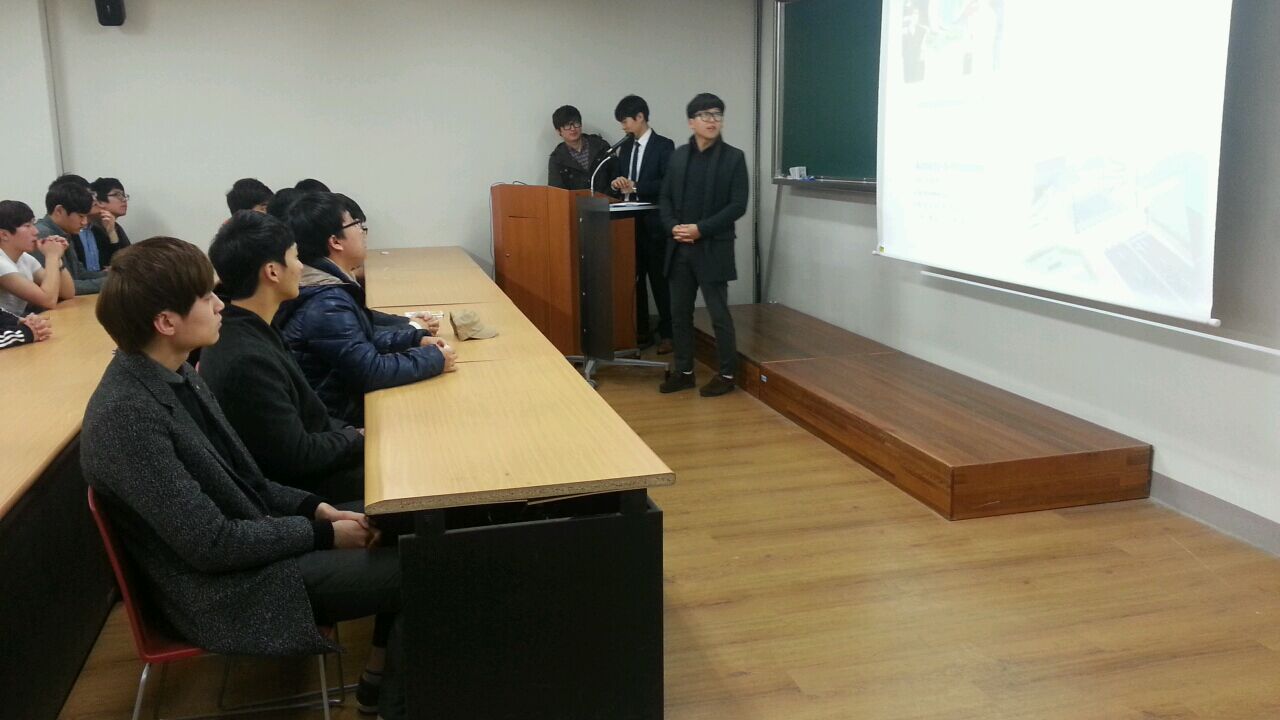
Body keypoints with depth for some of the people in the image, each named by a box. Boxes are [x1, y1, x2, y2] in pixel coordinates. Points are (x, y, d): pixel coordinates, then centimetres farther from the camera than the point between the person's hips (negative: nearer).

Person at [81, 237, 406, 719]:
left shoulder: (171, 374, 1)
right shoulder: (127, 416, -27)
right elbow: (211, 544, -24)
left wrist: (314, 508, -2)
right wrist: (321, 533, -15)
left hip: (247, 538, 8)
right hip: (226, 589, -8)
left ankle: (382, 672, 20)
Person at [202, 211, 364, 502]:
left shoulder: (242, 328, -1)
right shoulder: (248, 358, -30)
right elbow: (297, 458, -25)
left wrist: (346, 432, 2)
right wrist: (357, 439, -11)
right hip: (294, 490, -9)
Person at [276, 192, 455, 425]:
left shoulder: (326, 285, 6)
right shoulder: (327, 304, -25)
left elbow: (364, 336, 17)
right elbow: (370, 372, -27)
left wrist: (417, 338, 5)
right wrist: (435, 358, -16)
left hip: (343, 396, 9)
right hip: (334, 418, -9)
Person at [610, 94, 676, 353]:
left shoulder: (664, 146, -6)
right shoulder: (625, 148, 14)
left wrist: (635, 187, -20)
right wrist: (617, 183, -5)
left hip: (654, 224, -6)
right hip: (631, 222, 6)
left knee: (660, 279, 1)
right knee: (634, 279, 8)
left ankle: (667, 334, 10)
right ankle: (640, 331, 18)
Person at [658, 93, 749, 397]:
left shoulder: (734, 157, -2)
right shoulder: (678, 155, 10)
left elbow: (738, 205, -8)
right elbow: (665, 198, 11)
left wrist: (701, 229, -15)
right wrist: (673, 226, -8)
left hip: (713, 248, -4)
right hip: (679, 247, 5)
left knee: (719, 314, 1)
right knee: (679, 313, 9)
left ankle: (726, 374, 13)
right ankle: (684, 371, 21)